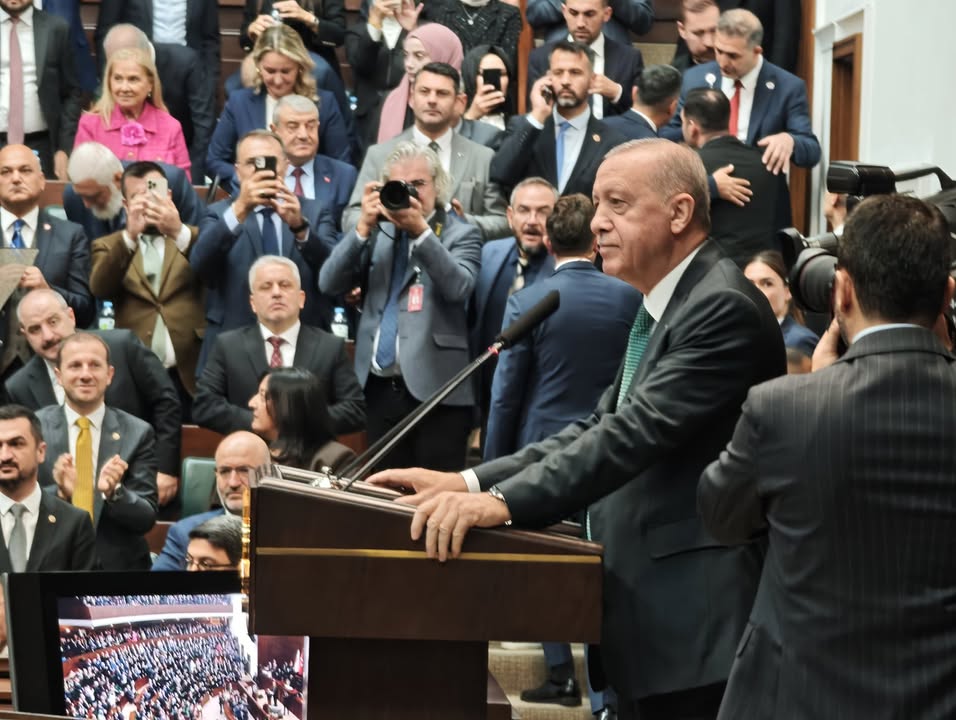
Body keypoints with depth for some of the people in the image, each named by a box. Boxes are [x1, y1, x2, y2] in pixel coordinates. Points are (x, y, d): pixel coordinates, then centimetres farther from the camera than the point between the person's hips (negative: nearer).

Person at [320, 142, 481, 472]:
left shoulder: (461, 234, 5)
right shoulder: (378, 233, 14)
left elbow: (459, 287, -15)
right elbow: (330, 283, 2)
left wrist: (421, 230, -22)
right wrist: (364, 227, -8)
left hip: (434, 388, -4)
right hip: (380, 388, 4)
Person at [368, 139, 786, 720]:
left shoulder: (723, 307, -15)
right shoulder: (661, 310, 17)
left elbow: (638, 430, -24)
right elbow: (603, 425, 15)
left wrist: (504, 500, -31)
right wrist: (470, 482, 4)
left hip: (695, 624, -10)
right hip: (652, 619, 10)